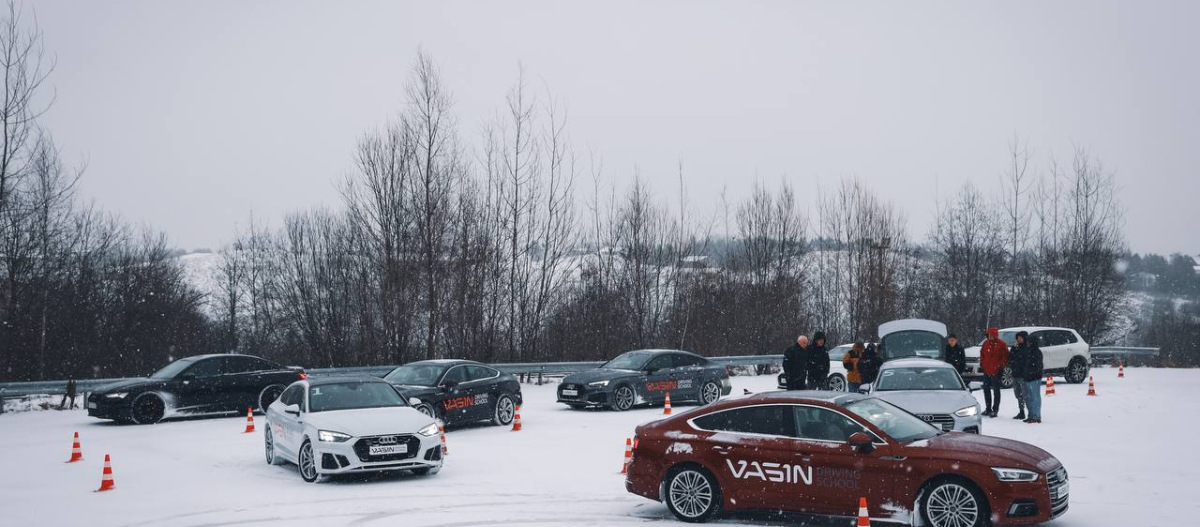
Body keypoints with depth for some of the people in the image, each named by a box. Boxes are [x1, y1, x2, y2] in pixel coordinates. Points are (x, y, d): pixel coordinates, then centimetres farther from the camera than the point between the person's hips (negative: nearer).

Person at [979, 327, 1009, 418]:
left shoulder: (1001, 344, -9)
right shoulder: (986, 343, 9)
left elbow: (1005, 357, -9)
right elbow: (982, 355, 19)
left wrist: (1001, 366, -13)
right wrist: (982, 365, 12)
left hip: (996, 372, -7)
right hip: (986, 371, 7)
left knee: (996, 391, -2)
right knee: (986, 390, 12)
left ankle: (995, 410, 2)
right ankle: (988, 409, 23)